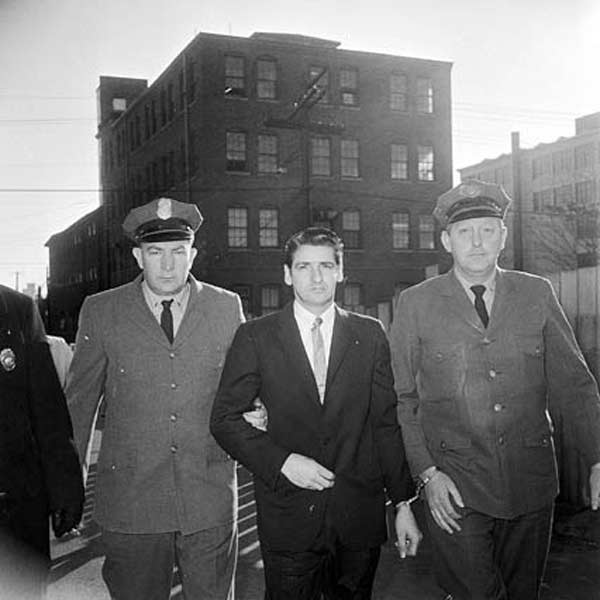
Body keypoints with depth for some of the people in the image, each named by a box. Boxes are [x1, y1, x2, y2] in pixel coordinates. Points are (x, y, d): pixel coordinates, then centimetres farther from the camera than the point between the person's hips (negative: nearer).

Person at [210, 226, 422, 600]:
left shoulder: (370, 335, 4)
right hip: (288, 518, -1)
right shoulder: (255, 338, -1)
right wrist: (282, 461, -14)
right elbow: (225, 418, -1)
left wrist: (402, 503, 4)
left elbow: (387, 423, 5)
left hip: (360, 516, 2)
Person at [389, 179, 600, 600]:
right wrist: (427, 472, -7)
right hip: (456, 488, -2)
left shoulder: (537, 294, 3)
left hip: (532, 482, 3)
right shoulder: (415, 304, -2)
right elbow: (402, 397, 1)